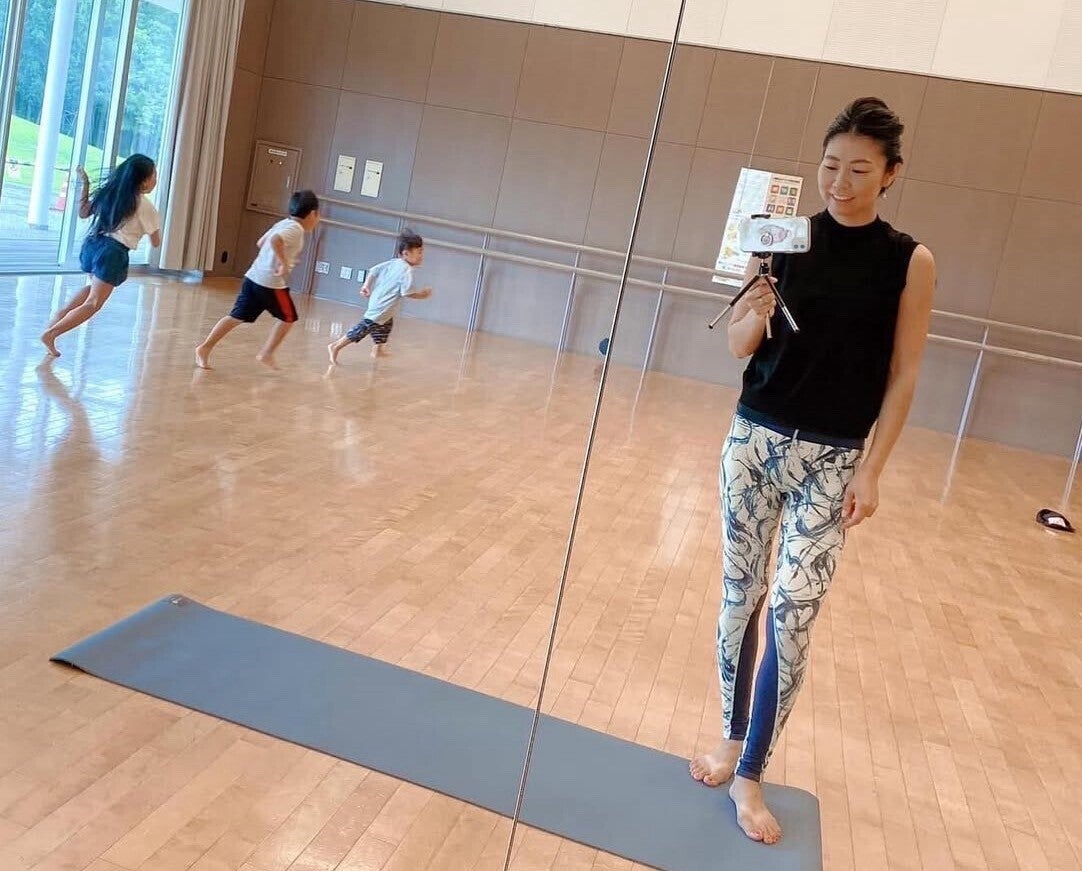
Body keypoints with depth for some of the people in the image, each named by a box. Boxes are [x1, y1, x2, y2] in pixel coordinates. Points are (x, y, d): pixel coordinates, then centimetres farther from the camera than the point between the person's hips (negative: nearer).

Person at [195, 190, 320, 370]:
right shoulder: (296, 229, -12)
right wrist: (284, 263, -25)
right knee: (288, 318, 12)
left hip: (254, 276, 8)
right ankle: (267, 354, 15)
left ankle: (205, 347, 3)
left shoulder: (284, 223, 15)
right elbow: (275, 240, -31)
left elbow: (261, 242, 25)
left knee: (237, 316, 8)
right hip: (272, 283, -8)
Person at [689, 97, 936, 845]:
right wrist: (758, 313, -21)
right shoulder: (785, 239, -1)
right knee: (741, 594, 9)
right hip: (755, 440, 2)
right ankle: (732, 742, 27)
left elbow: (903, 376, -3)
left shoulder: (910, 262, -5)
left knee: (793, 612, -5)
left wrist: (872, 470, -8)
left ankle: (750, 776, 10)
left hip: (831, 460, -2)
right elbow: (740, 347, 1)